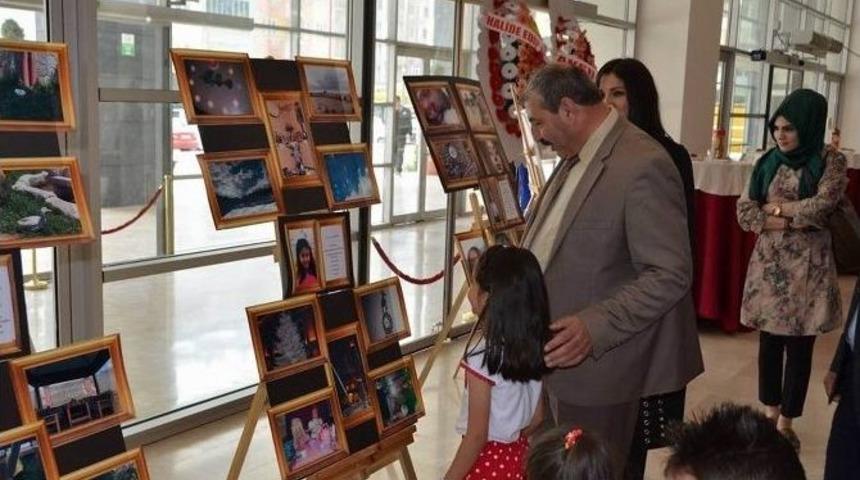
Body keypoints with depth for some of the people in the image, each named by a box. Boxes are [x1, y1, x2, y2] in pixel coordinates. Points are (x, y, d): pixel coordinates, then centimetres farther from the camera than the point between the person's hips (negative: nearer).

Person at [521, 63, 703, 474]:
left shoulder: (644, 166, -21)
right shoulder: (575, 157, 9)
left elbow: (671, 276, -23)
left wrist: (596, 328, -30)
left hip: (596, 367, -9)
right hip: (553, 359, 9)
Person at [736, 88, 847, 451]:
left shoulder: (830, 162, -4)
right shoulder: (769, 161, 4)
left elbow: (821, 206, -18)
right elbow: (744, 211, -2)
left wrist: (777, 209, -8)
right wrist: (791, 220, -14)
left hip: (807, 265, -3)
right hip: (769, 262, 3)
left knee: (799, 345, 4)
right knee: (769, 340, 11)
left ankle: (786, 421, 16)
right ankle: (770, 410, 27)